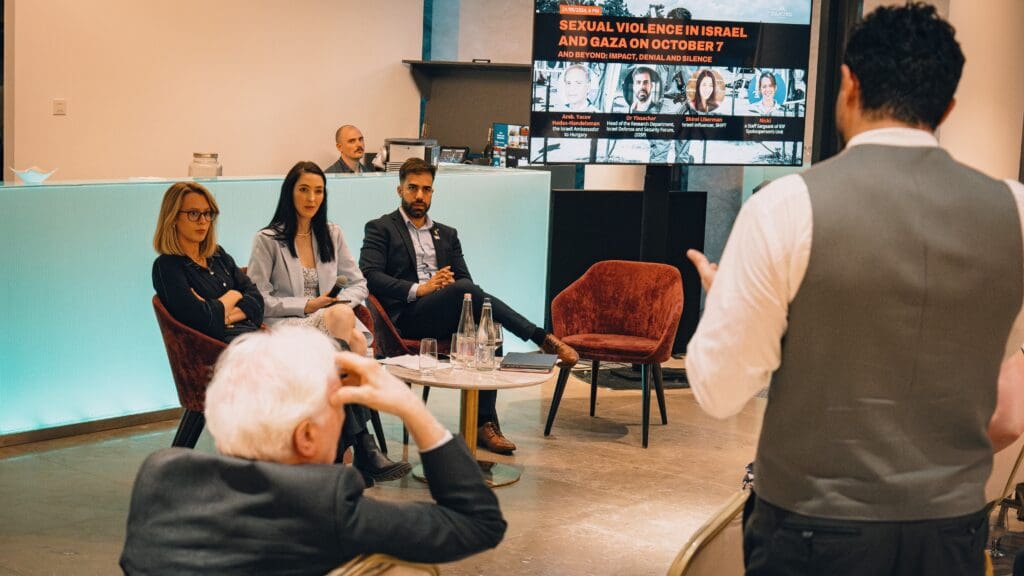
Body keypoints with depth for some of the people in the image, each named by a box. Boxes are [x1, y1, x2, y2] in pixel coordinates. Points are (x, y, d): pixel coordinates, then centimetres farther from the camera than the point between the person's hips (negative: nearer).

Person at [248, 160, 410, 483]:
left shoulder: (332, 235, 20)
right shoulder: (268, 240, 5)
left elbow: (359, 284, 19)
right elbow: (258, 299, -2)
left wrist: (343, 301, -4)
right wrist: (306, 306, -10)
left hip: (334, 321, 4)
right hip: (285, 326, -4)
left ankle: (346, 446, -35)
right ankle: (363, 446, -38)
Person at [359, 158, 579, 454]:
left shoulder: (447, 235, 26)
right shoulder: (380, 229, 11)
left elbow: (465, 279, 16)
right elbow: (369, 275, -6)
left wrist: (449, 282, -10)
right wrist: (417, 289, -19)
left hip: (445, 317, 5)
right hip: (407, 316, -5)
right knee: (465, 290, -33)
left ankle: (485, 423, -26)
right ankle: (542, 339, -29)